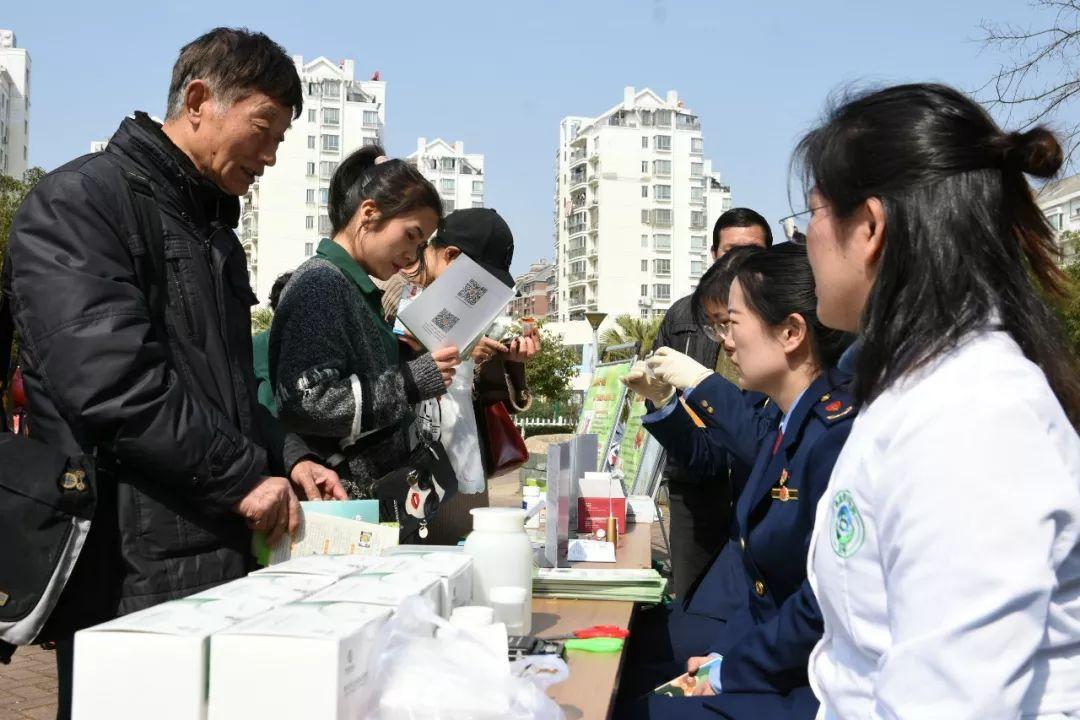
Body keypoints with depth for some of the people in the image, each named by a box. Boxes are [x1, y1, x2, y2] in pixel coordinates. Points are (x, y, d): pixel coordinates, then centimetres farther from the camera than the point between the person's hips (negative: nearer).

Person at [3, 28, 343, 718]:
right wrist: (244, 476, -15)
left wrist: (284, 460, 8)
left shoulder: (214, 228, 20)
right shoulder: (80, 202, -9)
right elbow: (112, 380, -21)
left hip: (223, 562, 9)